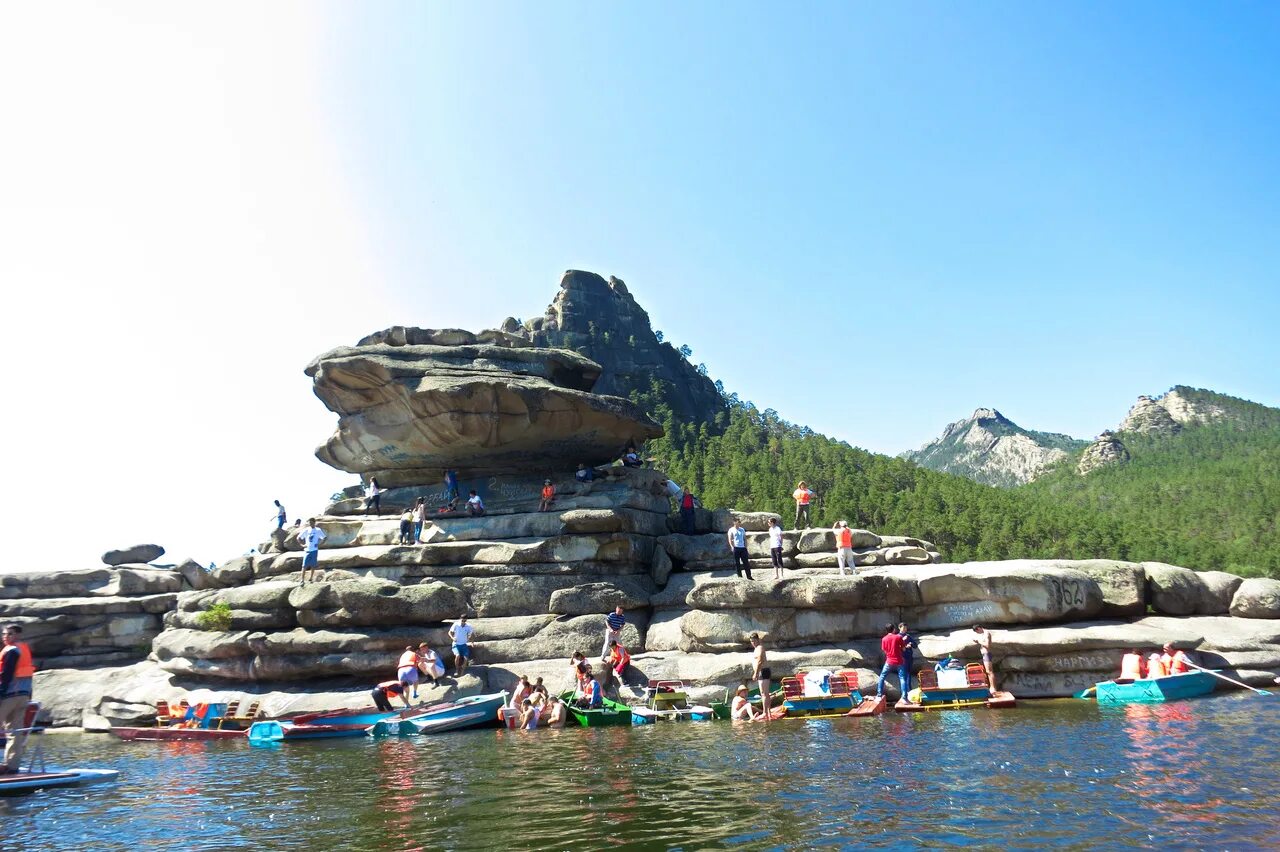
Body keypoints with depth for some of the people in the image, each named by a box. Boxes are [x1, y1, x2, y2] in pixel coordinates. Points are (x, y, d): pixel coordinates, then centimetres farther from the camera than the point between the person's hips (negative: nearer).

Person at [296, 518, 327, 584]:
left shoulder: (318, 530, -1)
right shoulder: (306, 530, 1)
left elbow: (324, 537, 5)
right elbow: (298, 538, 8)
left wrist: (319, 544, -5)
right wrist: (303, 544, -2)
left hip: (314, 550, 0)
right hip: (307, 550, 0)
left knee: (313, 565, 6)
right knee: (305, 565, -5)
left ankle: (311, 578, 18)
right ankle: (302, 580, -4)